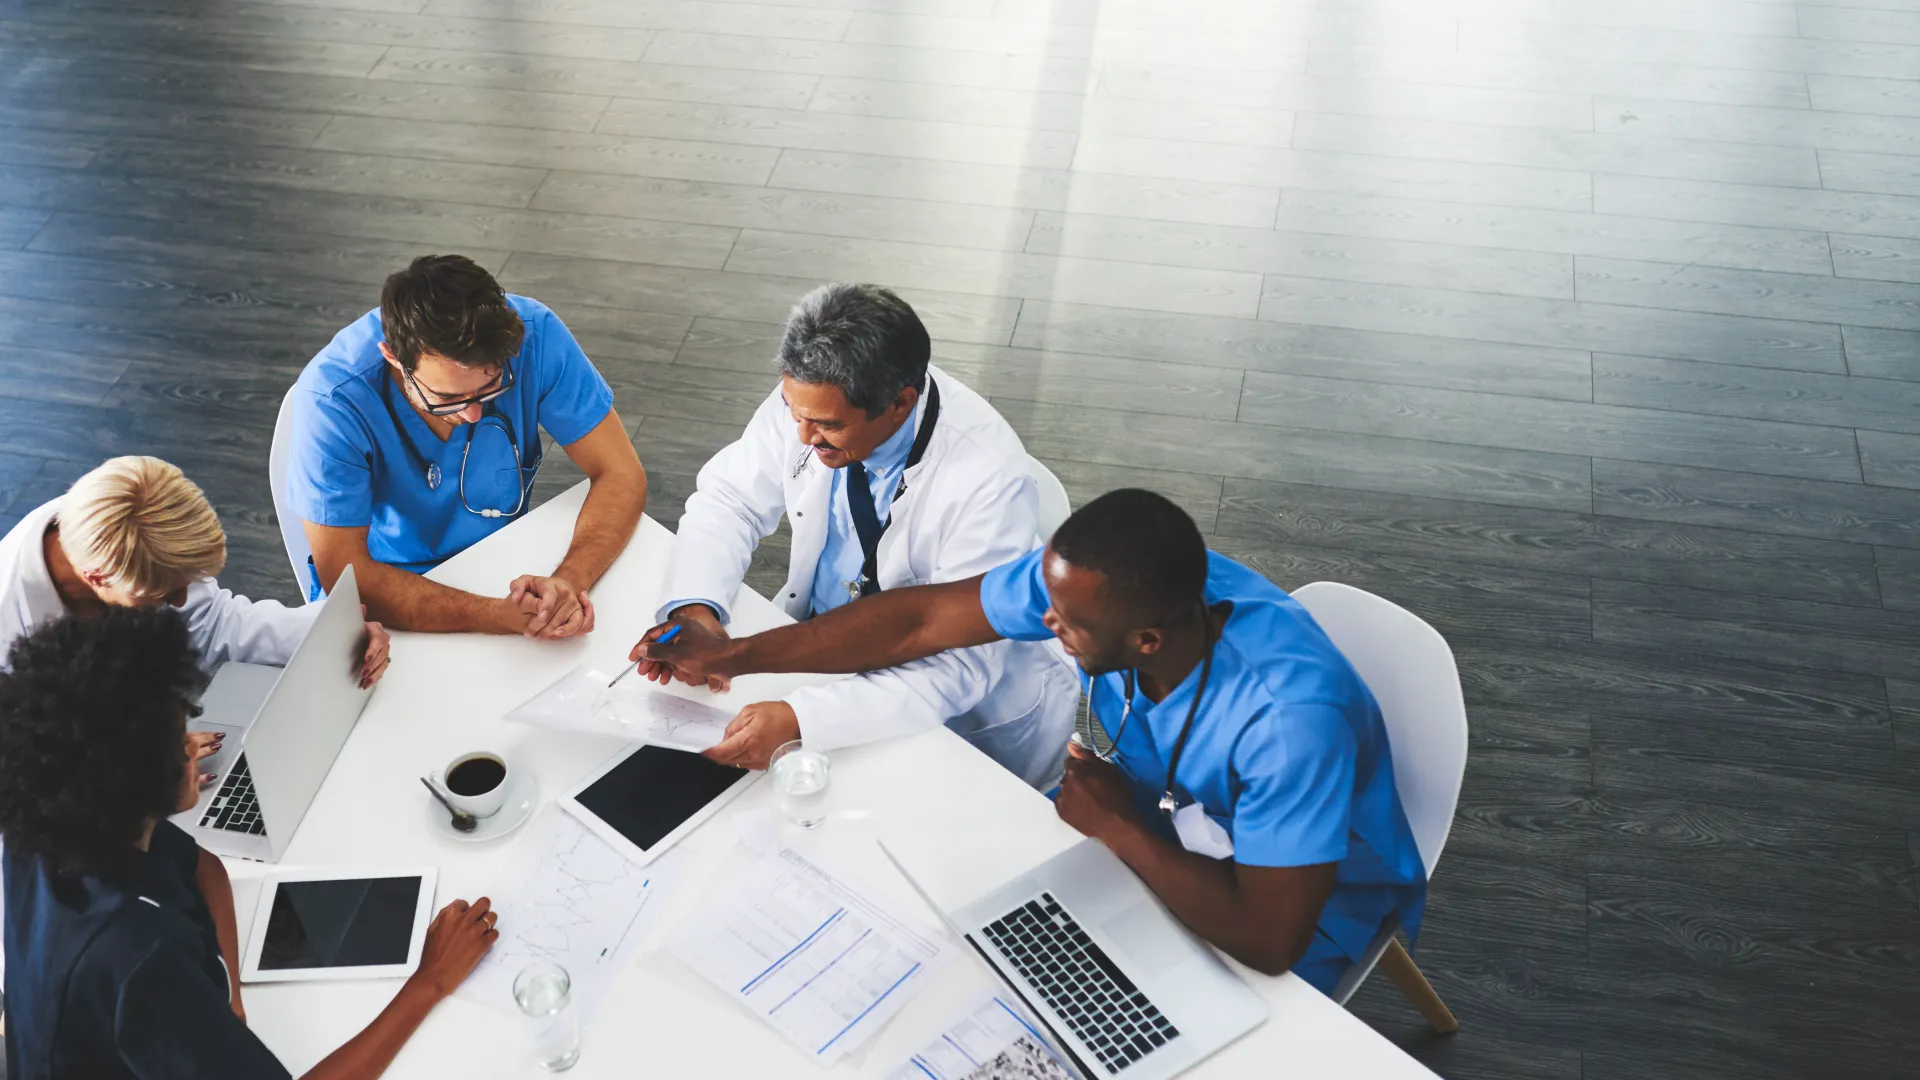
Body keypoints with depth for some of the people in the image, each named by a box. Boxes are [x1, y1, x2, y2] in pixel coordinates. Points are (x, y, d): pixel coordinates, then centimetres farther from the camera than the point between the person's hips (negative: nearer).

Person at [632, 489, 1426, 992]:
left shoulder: (1291, 714, -41)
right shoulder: (1106, 583, -23)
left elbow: (1267, 938, -36)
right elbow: (922, 619, -12)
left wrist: (1115, 824, -26)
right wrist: (733, 655, -9)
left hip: (1299, 909, -6)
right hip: (1156, 822, 6)